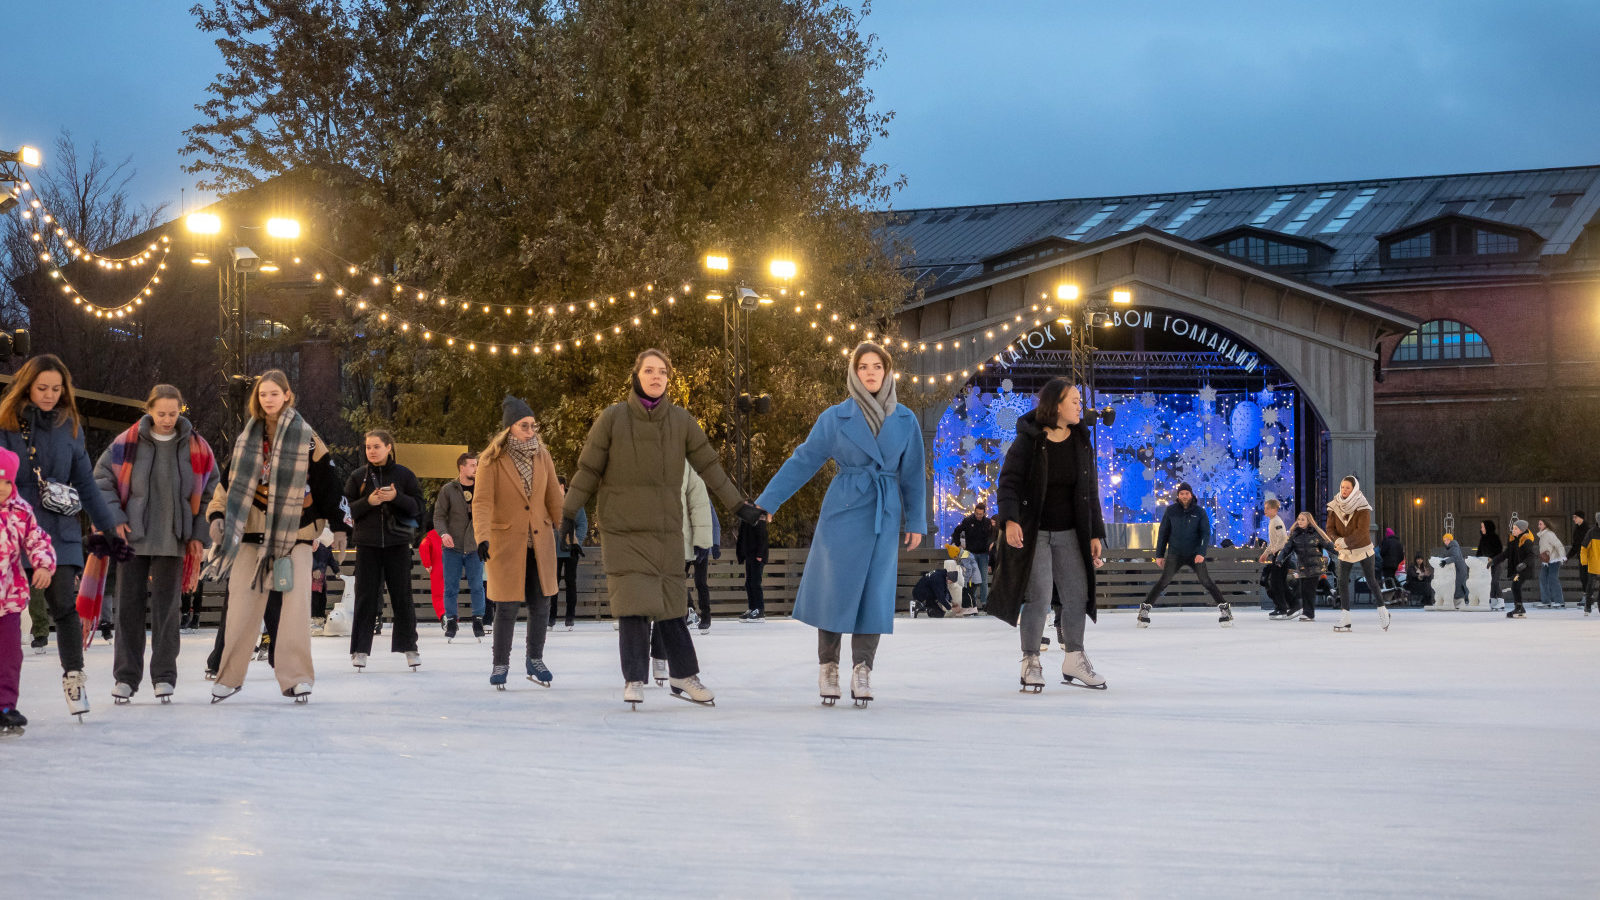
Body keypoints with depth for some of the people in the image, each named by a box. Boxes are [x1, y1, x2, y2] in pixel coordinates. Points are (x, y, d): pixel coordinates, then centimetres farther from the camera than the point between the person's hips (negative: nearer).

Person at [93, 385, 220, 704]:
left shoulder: (196, 447, 1)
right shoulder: (127, 443, -2)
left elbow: (210, 493, 8)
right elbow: (101, 479, 5)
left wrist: (199, 535, 3)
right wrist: (115, 519, -4)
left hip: (172, 541, 0)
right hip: (132, 537, 0)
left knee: (166, 607, 1)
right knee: (129, 605, 2)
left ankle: (164, 677, 8)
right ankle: (126, 677, 11)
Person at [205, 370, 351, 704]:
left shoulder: (306, 437, 0)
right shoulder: (246, 438, 11)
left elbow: (328, 483, 1)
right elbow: (230, 481, 18)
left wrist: (340, 525, -3)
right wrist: (217, 515, 6)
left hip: (294, 533, -3)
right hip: (251, 532, 3)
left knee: (296, 602, -11)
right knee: (242, 603, 2)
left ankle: (295, 676, -6)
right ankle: (229, 675, 12)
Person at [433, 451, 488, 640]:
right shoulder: (448, 490, -1)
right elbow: (438, 516, -3)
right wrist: (443, 533, -19)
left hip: (474, 547, 1)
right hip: (452, 547, -1)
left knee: (477, 586, 2)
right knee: (451, 587, 3)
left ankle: (478, 620, 12)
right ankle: (450, 622, 13)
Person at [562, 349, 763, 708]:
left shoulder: (681, 420, 1)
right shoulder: (613, 418, -5)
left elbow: (708, 465, 6)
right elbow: (588, 468, 0)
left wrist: (739, 505, 6)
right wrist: (569, 512, 0)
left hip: (666, 530, 2)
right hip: (622, 528, -2)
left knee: (670, 603, 5)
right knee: (633, 602, -8)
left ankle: (684, 676, 16)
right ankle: (634, 681, -1)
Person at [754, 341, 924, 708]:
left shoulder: (905, 420, 7)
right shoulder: (835, 417, 1)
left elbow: (913, 474, 12)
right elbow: (802, 461, 4)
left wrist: (915, 522, 10)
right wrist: (765, 502, 1)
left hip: (885, 515, 2)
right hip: (844, 511, -2)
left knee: (875, 591, -2)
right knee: (835, 588, -3)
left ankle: (862, 670, 4)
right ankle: (828, 666, 10)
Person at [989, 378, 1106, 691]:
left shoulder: (1081, 443, 5)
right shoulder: (1028, 442, -10)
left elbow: (1090, 492, 10)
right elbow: (1008, 483, -13)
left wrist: (1096, 534, 6)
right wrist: (1009, 519, -29)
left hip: (1069, 533, 5)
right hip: (1033, 532, -5)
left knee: (1077, 595, 5)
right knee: (1038, 596, -9)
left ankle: (1074, 660, 19)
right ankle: (1031, 662, 4)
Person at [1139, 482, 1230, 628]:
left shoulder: (1199, 512, -2)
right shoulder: (1171, 511, 0)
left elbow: (1206, 533, -6)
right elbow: (1163, 533, 5)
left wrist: (1201, 553, -19)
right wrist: (1159, 555, 4)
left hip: (1195, 554, 0)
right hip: (1175, 554, 0)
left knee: (1206, 581, -10)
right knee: (1164, 581, -10)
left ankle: (1224, 608, -3)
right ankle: (1145, 608, -5)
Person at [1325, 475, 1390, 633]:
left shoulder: (1363, 508, -16)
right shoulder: (1334, 507, -4)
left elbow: (1362, 531, -22)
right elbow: (1330, 528, -2)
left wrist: (1345, 542, -28)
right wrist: (1337, 540, -22)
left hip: (1363, 549, -3)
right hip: (1345, 552, 3)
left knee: (1371, 582, 3)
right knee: (1342, 582, -6)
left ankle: (1383, 611, 24)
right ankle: (1345, 621, -4)